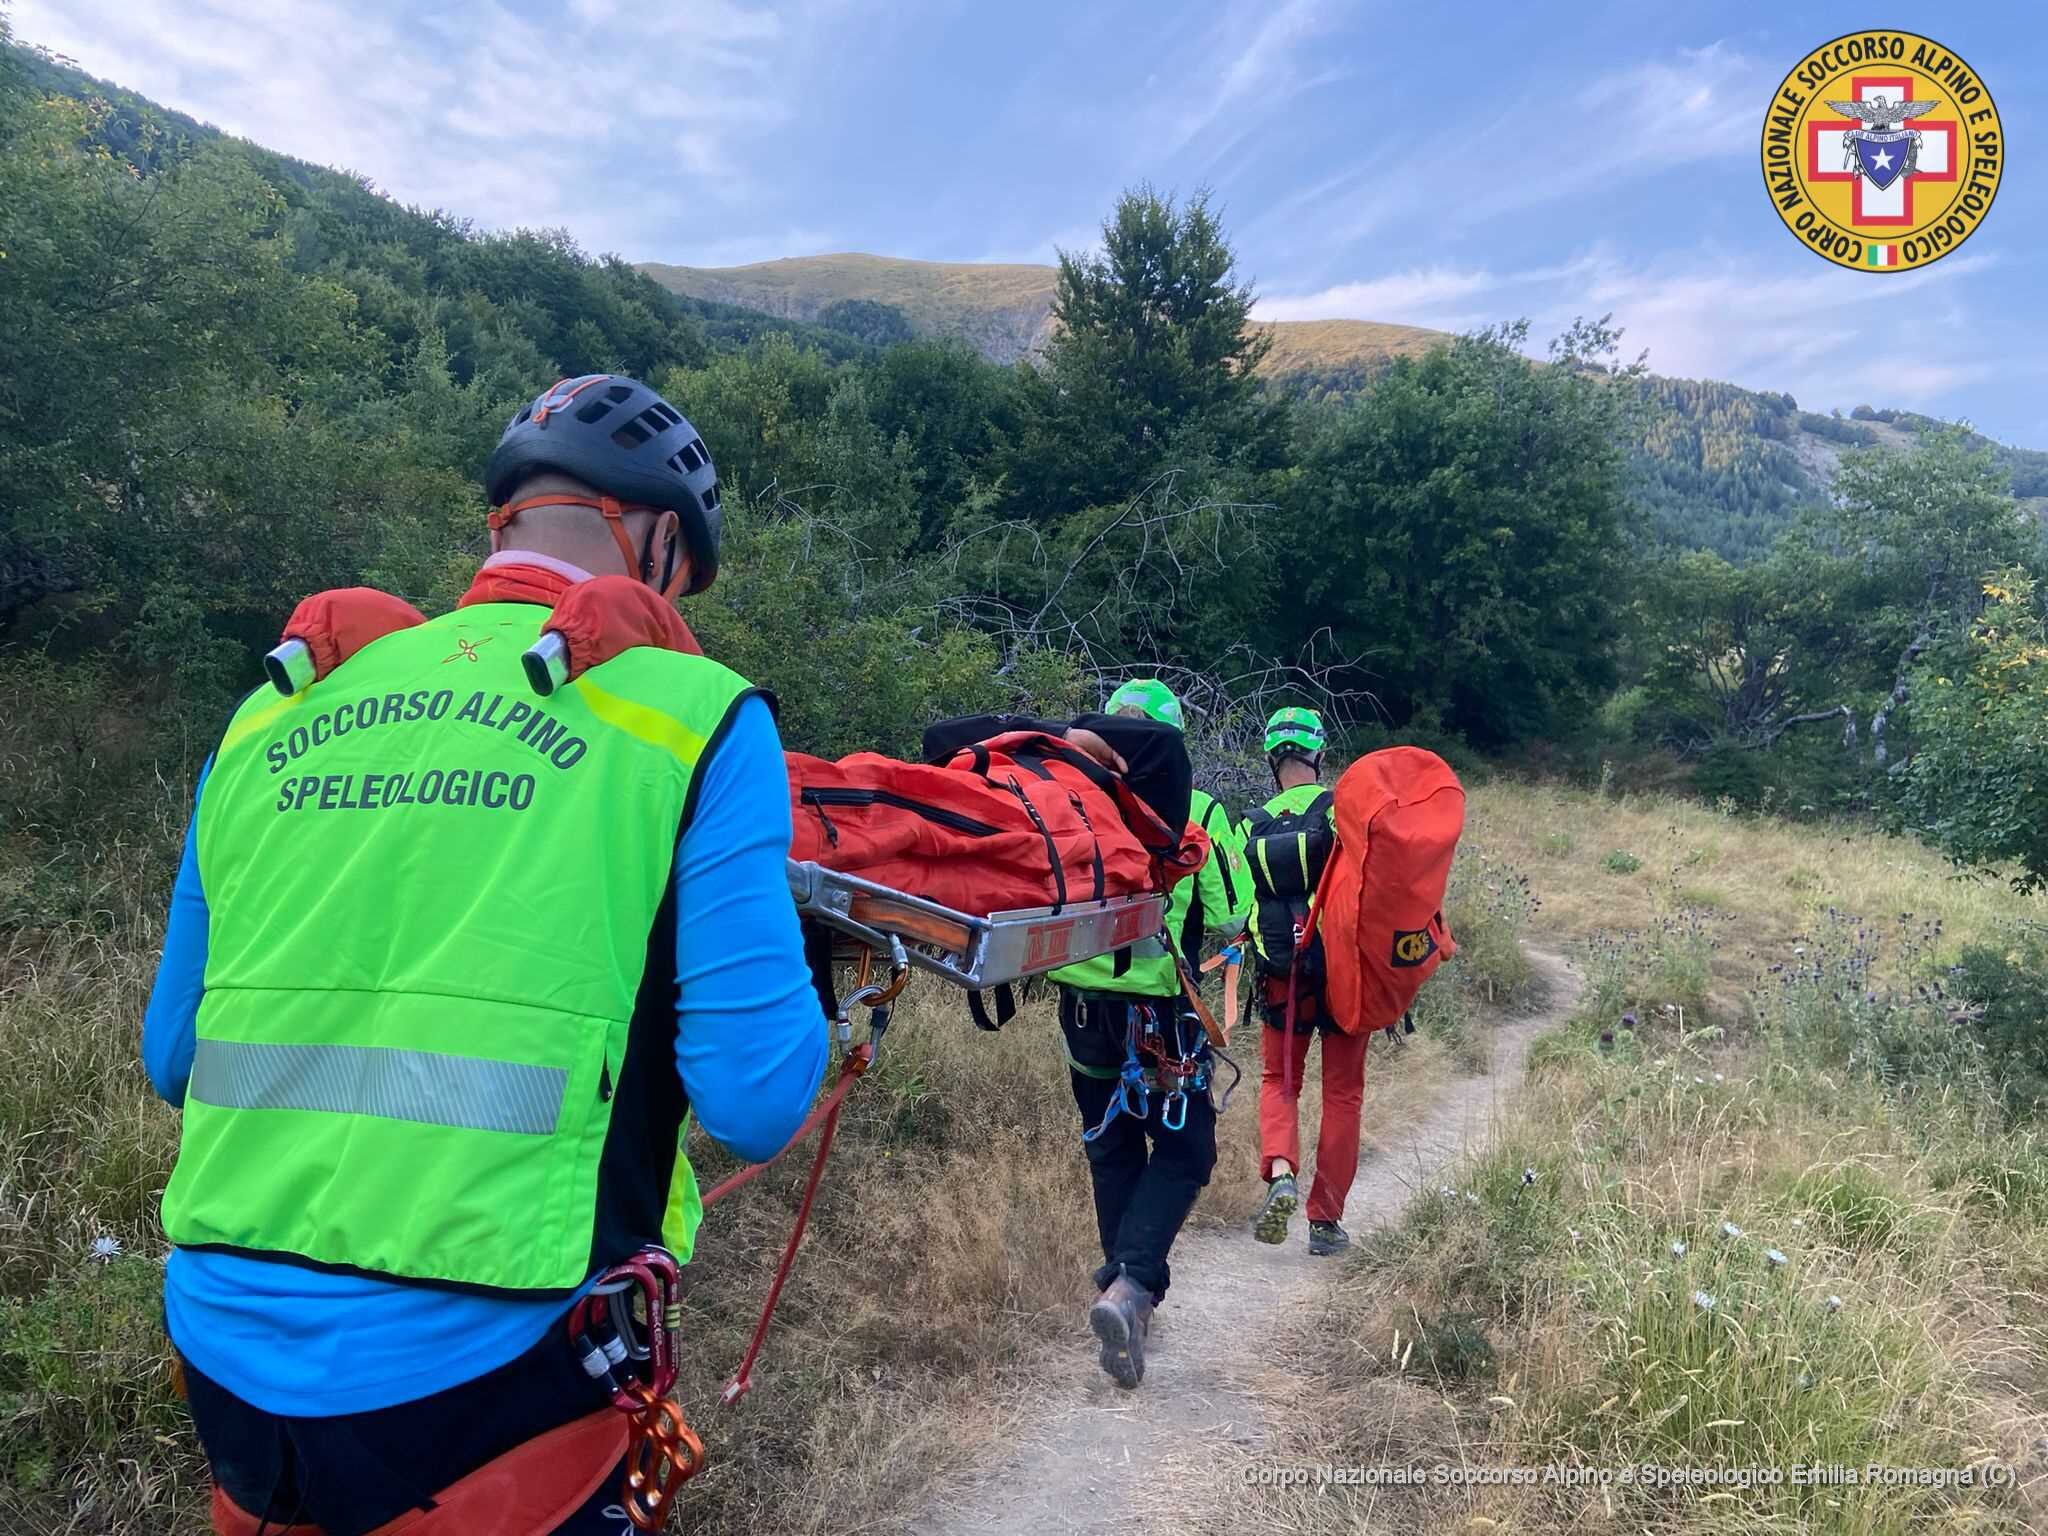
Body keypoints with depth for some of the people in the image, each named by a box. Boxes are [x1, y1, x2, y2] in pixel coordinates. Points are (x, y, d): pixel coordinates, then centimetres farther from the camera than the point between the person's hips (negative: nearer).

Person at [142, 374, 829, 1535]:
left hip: (225, 1346, 5)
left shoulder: (269, 718, 6)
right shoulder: (690, 712, -8)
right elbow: (755, 1099, -12)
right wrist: (794, 967, 7)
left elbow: (172, 1057, 15)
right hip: (475, 1369, -5)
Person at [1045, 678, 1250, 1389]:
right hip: (1160, 1007, -3)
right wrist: (1235, 852, 11)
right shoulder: (1198, 813, -9)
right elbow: (1229, 916, -6)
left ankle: (1126, 1289, 30)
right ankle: (1129, 1286, -9)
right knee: (1182, 1150, 9)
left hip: (1083, 1002, 3)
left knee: (1111, 1148, 19)